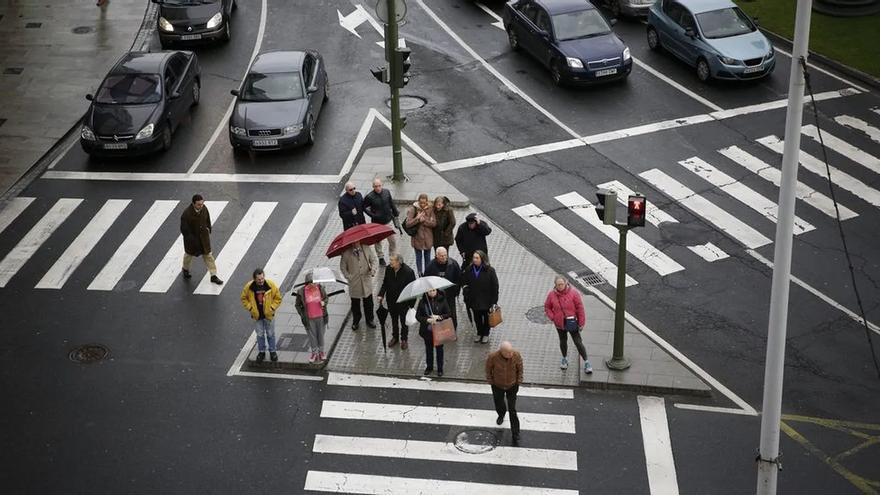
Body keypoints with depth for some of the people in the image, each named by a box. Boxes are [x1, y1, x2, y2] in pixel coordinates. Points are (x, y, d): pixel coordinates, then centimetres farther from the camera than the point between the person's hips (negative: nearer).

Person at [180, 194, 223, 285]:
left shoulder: (204, 209, -16)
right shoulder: (186, 214, -31)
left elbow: (207, 219, 6)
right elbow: (184, 229, -24)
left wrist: (208, 229, 6)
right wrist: (191, 239, -22)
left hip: (203, 236, 4)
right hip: (191, 239, -4)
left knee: (208, 255, 9)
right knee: (189, 255, 23)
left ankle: (213, 275, 16)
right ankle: (186, 269, 52)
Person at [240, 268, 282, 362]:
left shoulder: (271, 285, -19)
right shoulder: (249, 287, -16)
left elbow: (278, 298, -6)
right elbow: (244, 298, 1)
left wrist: (272, 308, -13)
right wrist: (250, 308, -8)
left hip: (269, 315, -1)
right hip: (257, 315, 1)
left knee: (270, 334, 13)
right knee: (260, 334, 13)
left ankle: (272, 351, 31)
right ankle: (261, 352, 31)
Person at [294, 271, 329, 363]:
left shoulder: (320, 288, -14)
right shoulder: (301, 292, -18)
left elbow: (325, 297, 6)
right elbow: (298, 305, -4)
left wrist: (324, 302, -15)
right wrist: (302, 316, -11)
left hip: (321, 317, 1)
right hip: (309, 319, -1)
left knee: (321, 334, 19)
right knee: (312, 335, 16)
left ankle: (321, 351, 42)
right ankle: (314, 352, 38)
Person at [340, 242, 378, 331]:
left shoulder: (367, 249, -6)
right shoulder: (346, 253, -10)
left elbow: (374, 260, 3)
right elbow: (342, 267, 1)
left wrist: (373, 269, -15)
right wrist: (348, 276, -8)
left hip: (366, 281, 1)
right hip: (354, 283, -1)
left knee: (368, 302, 12)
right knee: (355, 304, 11)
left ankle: (369, 320, 32)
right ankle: (355, 322, 32)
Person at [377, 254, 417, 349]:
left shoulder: (408, 272, -26)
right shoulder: (388, 269, -12)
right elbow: (385, 283, 4)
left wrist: (411, 304, -16)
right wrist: (381, 295, -8)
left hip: (404, 302, -4)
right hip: (391, 301, 4)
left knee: (404, 321, 16)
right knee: (394, 320, 23)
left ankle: (404, 339, 37)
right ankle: (395, 337, 44)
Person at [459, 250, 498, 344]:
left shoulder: (489, 270, -18)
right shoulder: (468, 270, -8)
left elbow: (495, 286, -13)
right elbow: (463, 282, 1)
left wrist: (494, 300, -13)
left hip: (486, 300, -3)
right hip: (474, 300, 3)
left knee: (486, 317, 16)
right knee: (477, 318, 16)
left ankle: (486, 334, 34)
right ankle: (479, 333, 36)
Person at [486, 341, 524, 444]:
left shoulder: (516, 356, -27)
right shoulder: (493, 357, -30)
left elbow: (520, 369, -7)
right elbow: (488, 369, -9)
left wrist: (518, 382, -2)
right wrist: (490, 381, -1)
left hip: (512, 386, -1)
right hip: (497, 386, 1)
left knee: (512, 411, 1)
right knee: (499, 405, 24)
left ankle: (515, 435, 14)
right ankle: (501, 415, 61)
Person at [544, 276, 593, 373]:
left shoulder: (573, 293, -15)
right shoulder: (551, 294, -8)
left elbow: (580, 308, -10)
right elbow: (547, 307, 6)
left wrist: (581, 323, -9)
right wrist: (552, 317, -8)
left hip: (572, 323, -3)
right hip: (559, 323, 3)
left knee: (578, 342, 0)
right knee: (563, 341, 21)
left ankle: (586, 362, 12)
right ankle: (564, 359, 43)